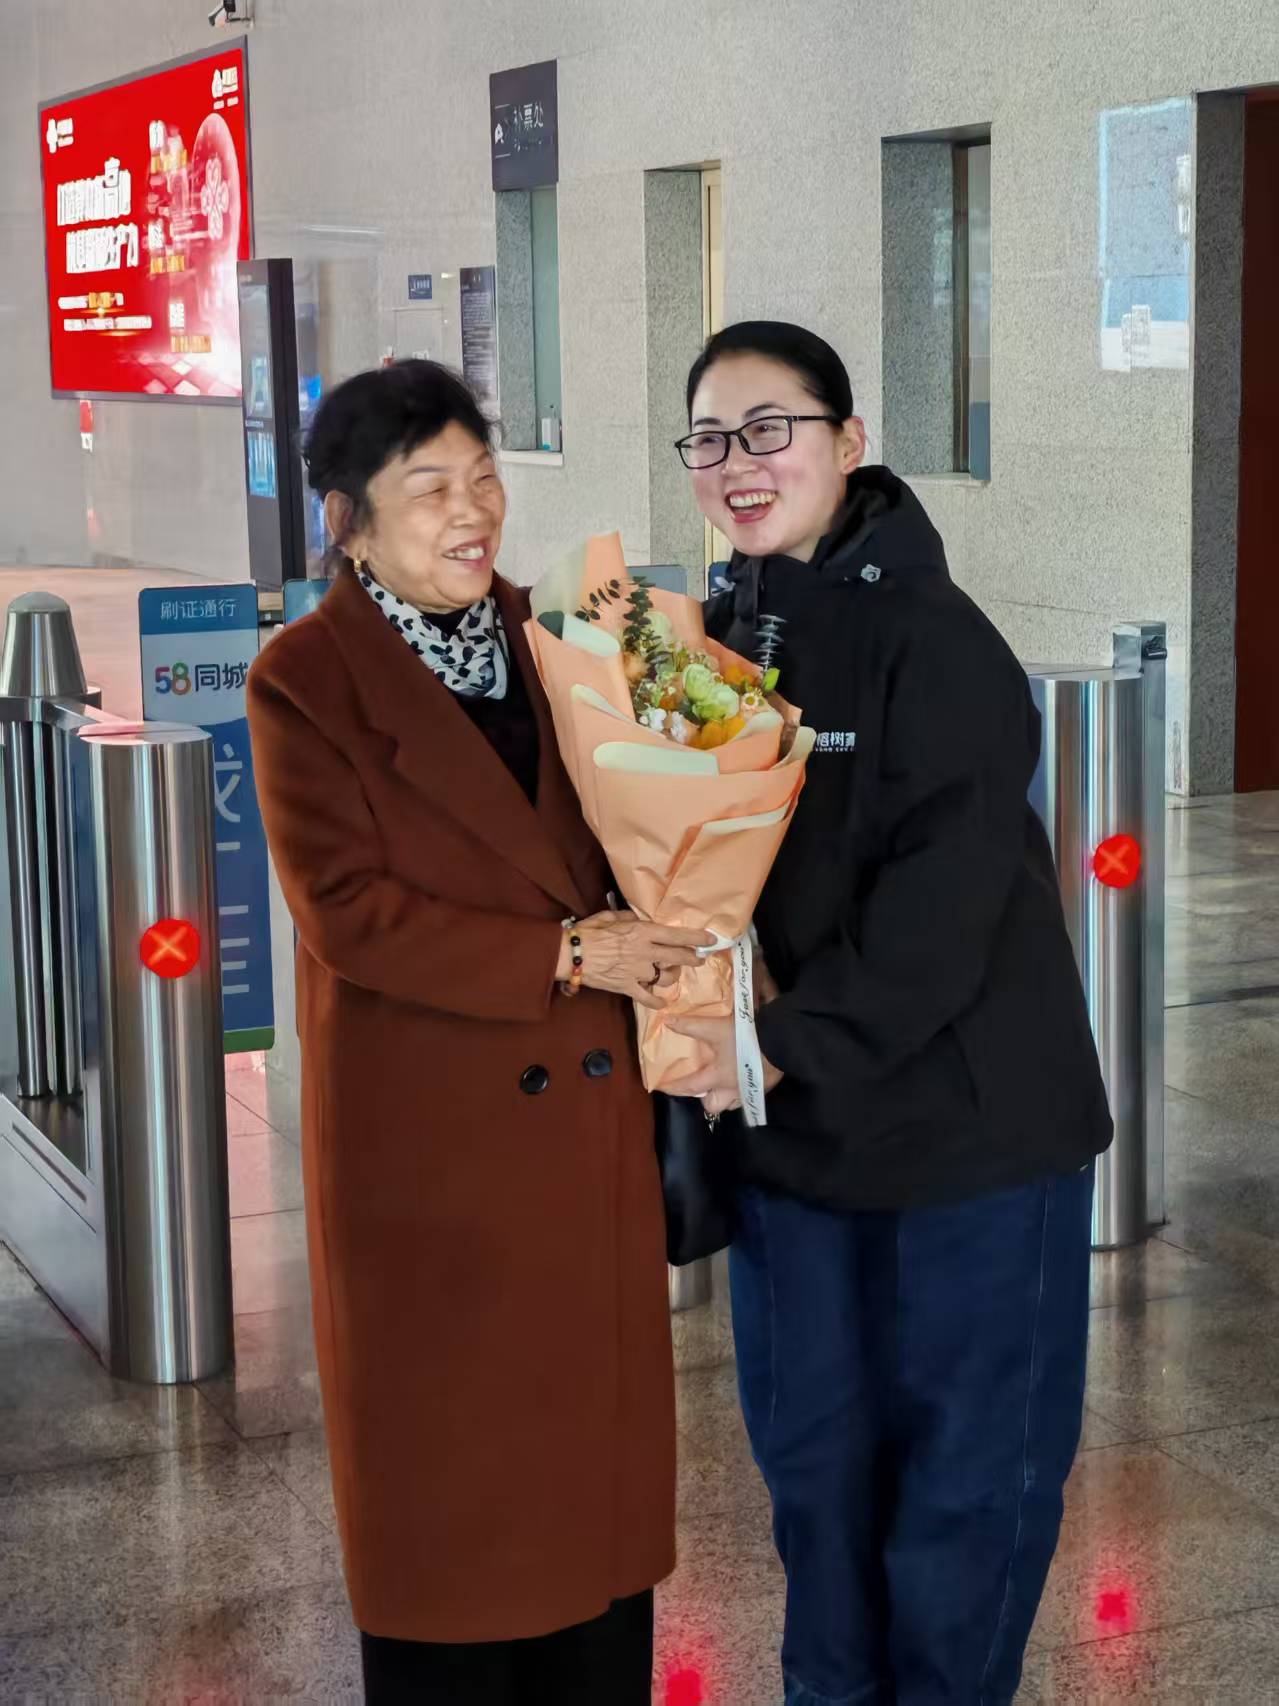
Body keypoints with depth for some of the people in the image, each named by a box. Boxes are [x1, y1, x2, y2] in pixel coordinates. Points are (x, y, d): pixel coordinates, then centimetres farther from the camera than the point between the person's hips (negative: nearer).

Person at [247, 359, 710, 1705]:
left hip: (586, 1118, 5)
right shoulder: (305, 681, -9)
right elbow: (346, 910, -16)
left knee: (600, 1453, 12)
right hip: (429, 1139, -5)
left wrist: (659, 953, -5)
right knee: (449, 1471, 7)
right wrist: (564, 957, -18)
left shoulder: (543, 641, 8)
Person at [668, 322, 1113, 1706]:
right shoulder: (716, 640, 5)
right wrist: (705, 1020, -6)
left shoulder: (931, 639, -14)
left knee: (969, 1460, 7)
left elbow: (945, 901, -20)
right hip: (788, 1128, 6)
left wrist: (792, 1047, -21)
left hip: (967, 1123, -6)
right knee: (810, 1445, 17)